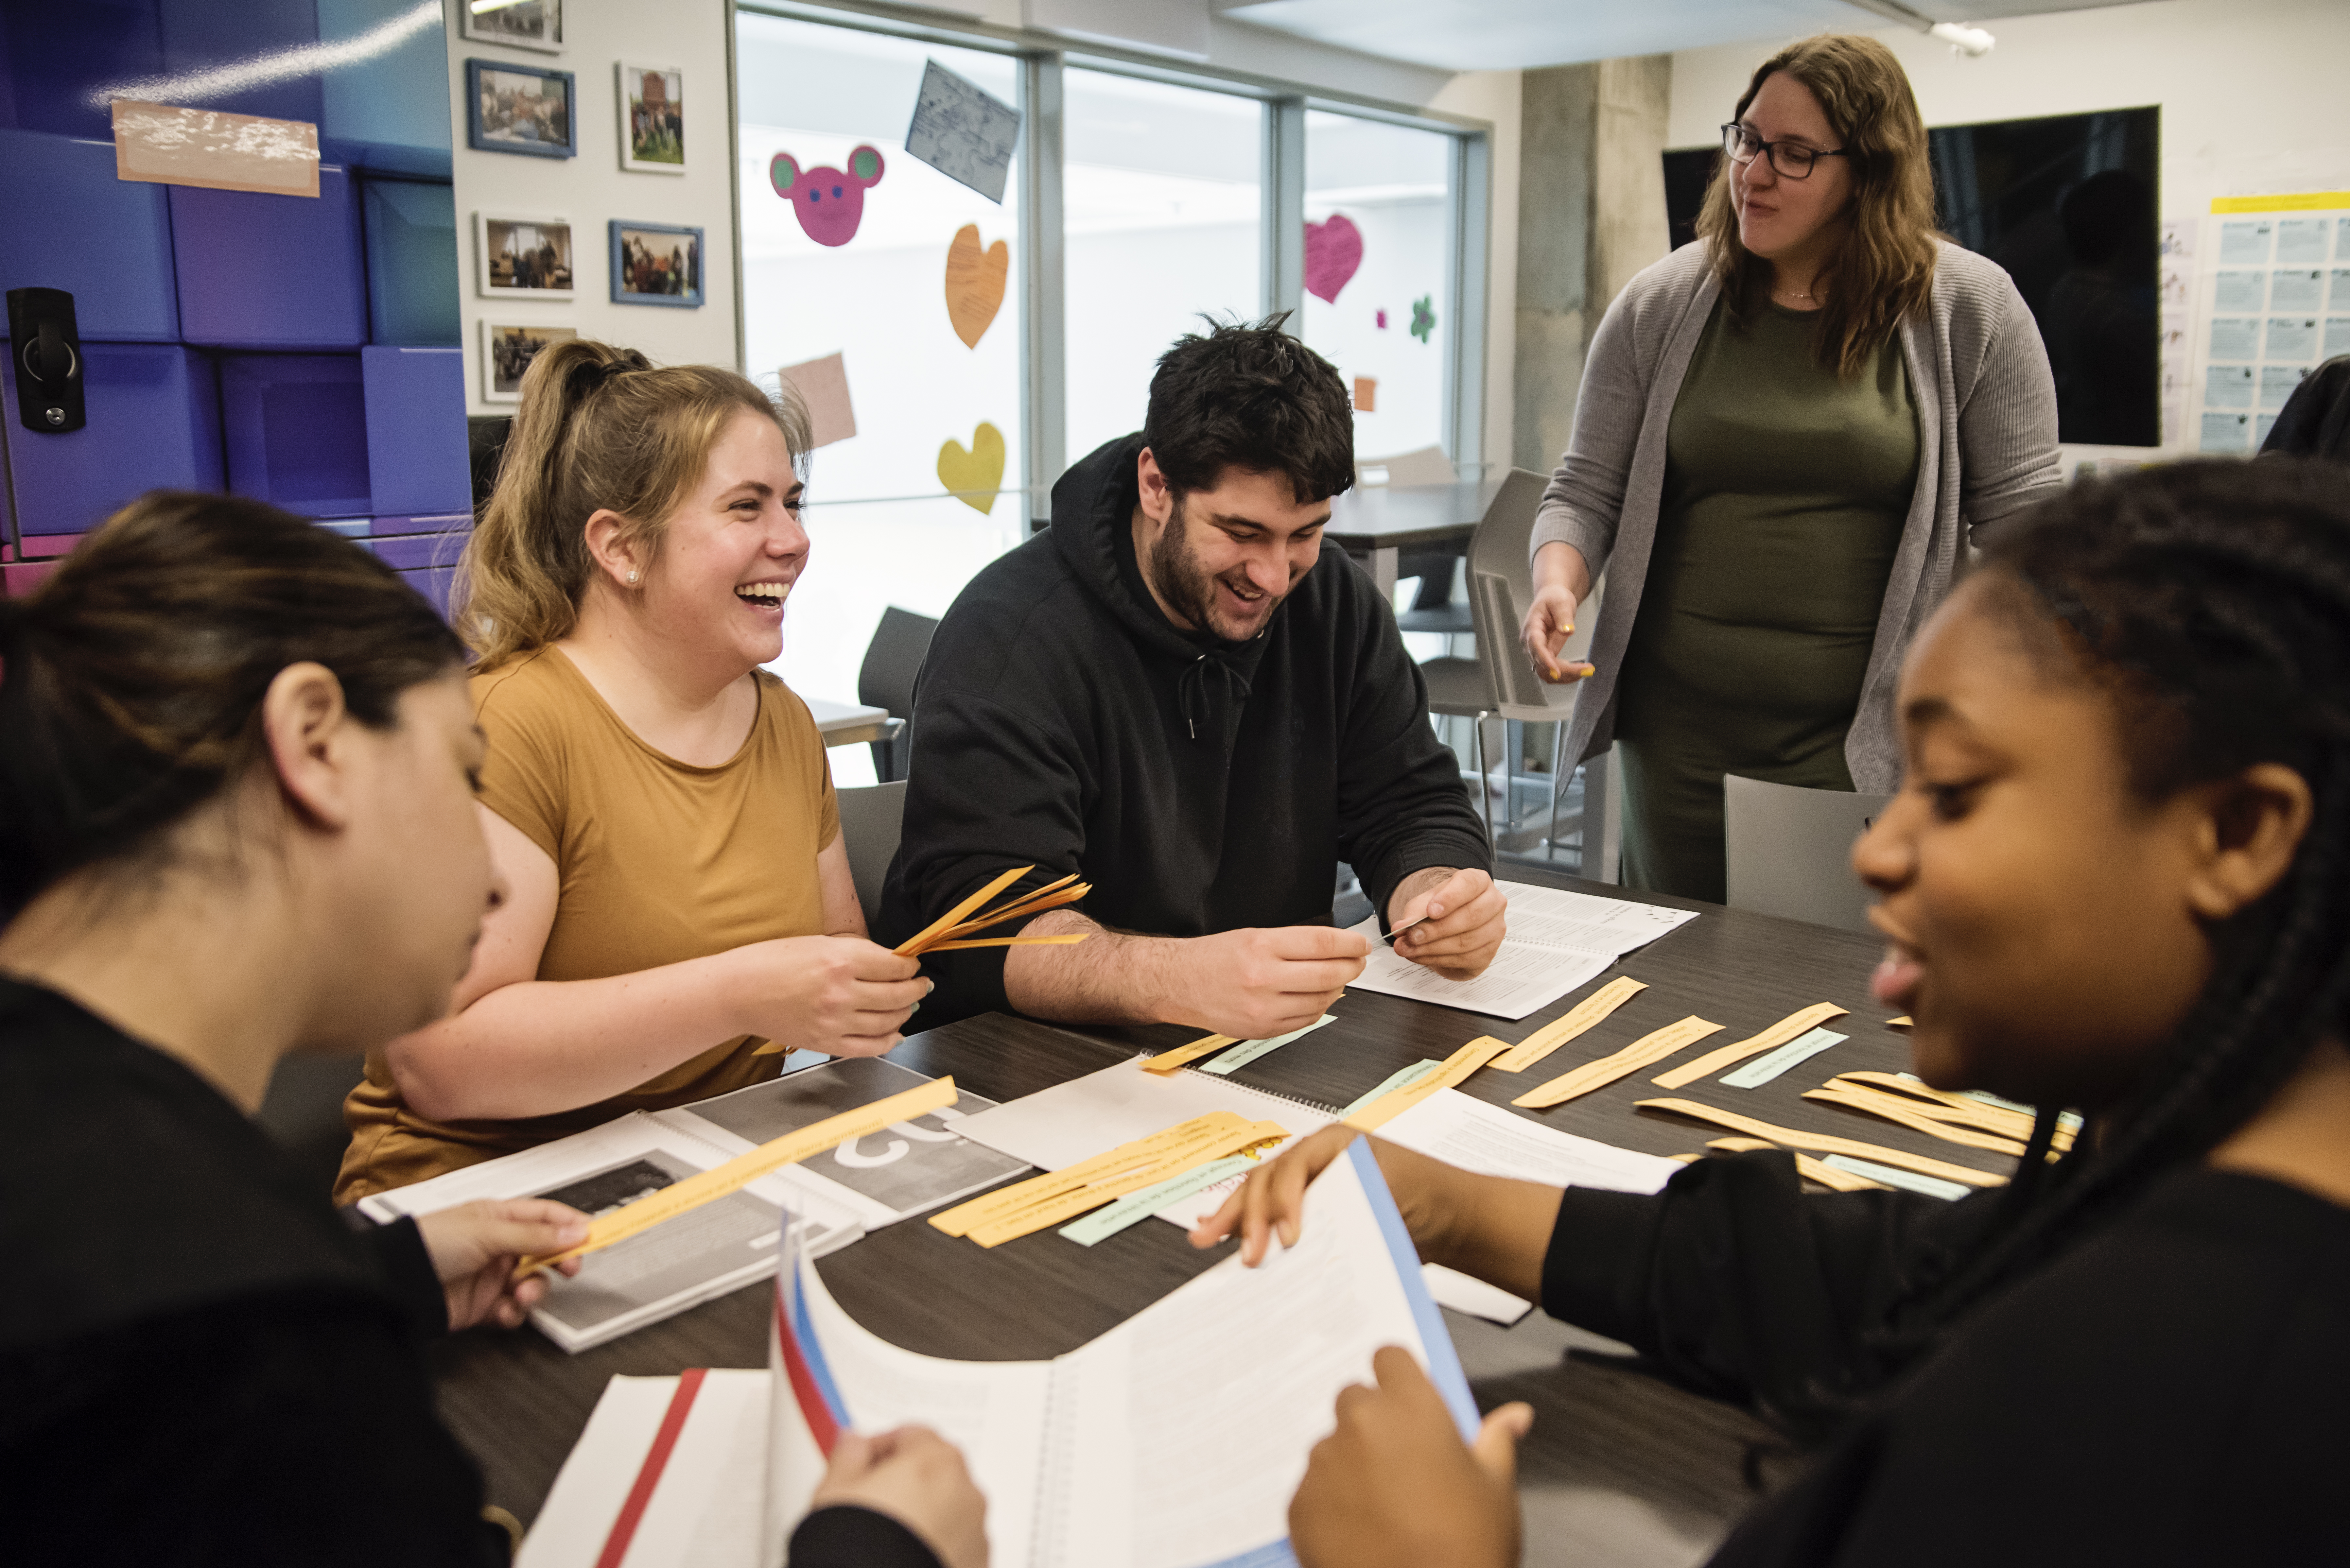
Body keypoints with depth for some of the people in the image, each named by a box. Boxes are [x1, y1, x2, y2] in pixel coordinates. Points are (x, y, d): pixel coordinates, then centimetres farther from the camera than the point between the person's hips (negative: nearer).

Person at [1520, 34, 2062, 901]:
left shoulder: (1969, 309, -1)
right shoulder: (1658, 307, 3)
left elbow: (2021, 520, 0)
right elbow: (1585, 493, 5)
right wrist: (1558, 586, -16)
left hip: (1873, 741, -2)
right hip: (1680, 739, 2)